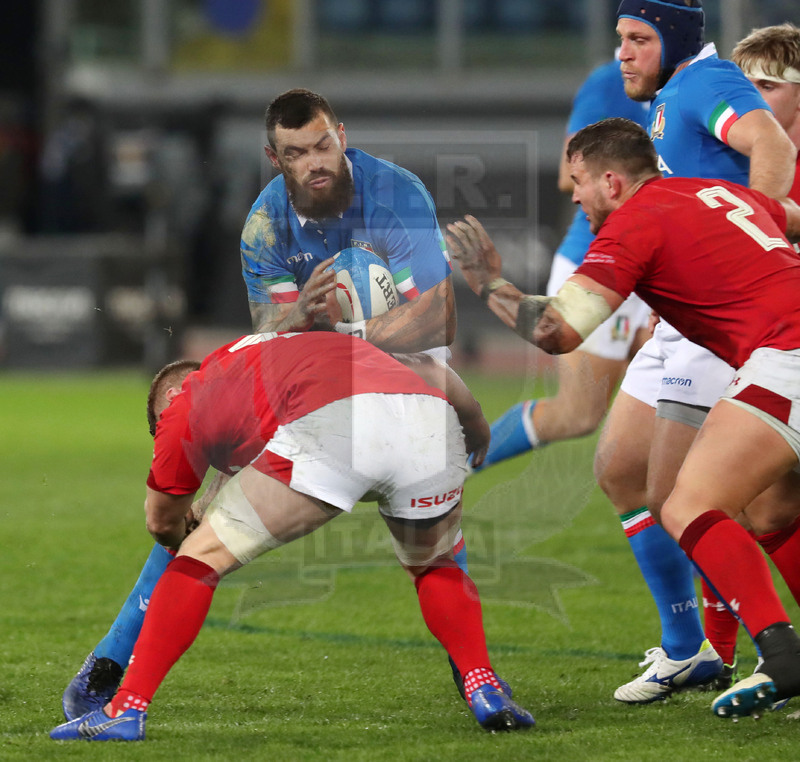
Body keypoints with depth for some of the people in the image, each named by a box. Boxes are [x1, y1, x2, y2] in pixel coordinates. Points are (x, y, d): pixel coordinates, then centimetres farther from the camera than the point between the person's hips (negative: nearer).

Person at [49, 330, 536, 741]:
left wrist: (182, 531, 63)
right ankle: (484, 689, 15)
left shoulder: (187, 402, 28)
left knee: (202, 557, 12)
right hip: (431, 421, 5)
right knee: (434, 566, 33)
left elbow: (162, 521, 40)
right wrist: (479, 430, 53)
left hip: (329, 428, -5)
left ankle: (128, 709, 8)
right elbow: (433, 372, 37)